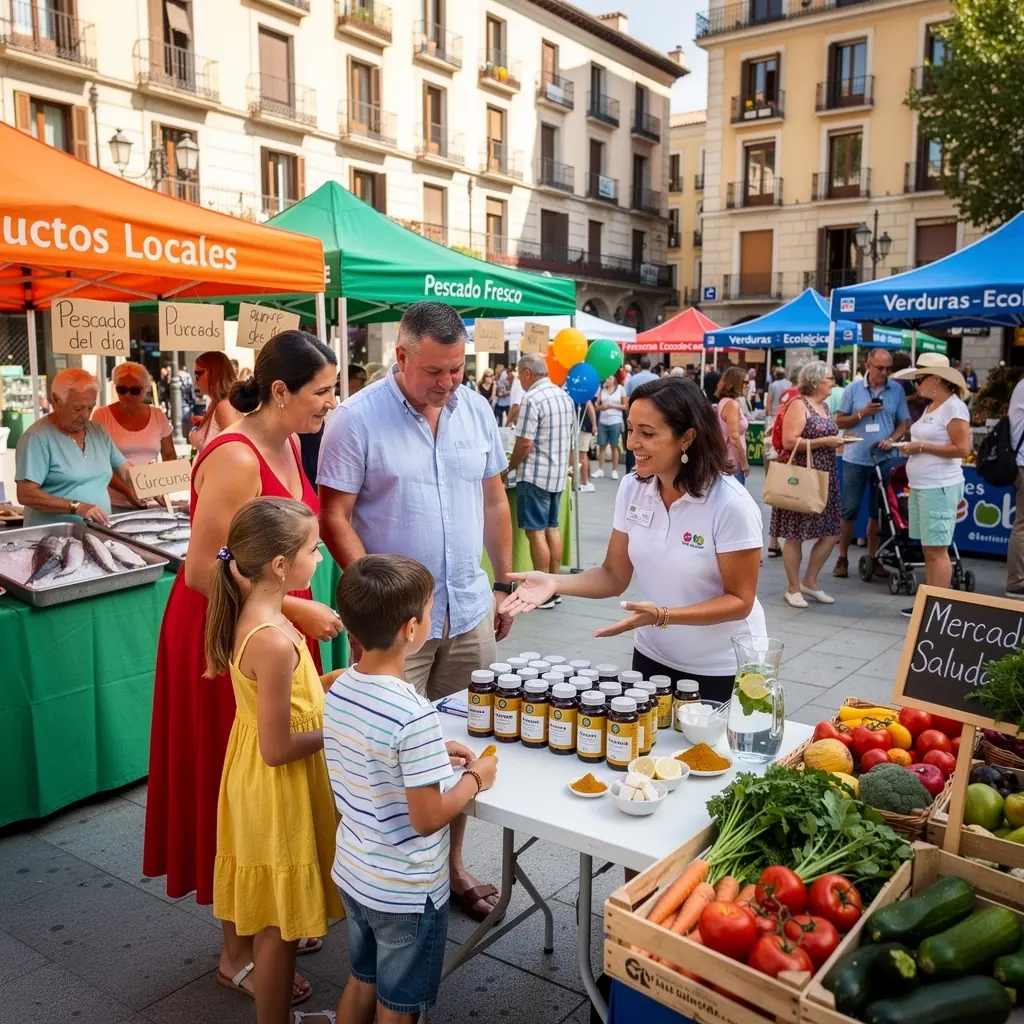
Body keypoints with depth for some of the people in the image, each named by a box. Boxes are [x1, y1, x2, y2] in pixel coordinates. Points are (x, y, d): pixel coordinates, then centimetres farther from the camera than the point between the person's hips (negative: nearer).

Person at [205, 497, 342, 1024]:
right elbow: (278, 749, -26)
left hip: (262, 784, 9)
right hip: (279, 791, -9)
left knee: (275, 918, 25)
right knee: (279, 925, 10)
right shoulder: (273, 641, -30)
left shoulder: (255, 616, -2)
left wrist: (330, 682, 4)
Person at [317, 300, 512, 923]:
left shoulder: (477, 411, 5)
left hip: (470, 612, 5)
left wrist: (505, 582, 13)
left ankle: (452, 863, 32)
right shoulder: (358, 418, -11)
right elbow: (335, 516, -10)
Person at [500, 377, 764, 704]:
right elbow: (615, 576, -1)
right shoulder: (632, 488, -7)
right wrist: (555, 583, -18)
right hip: (652, 655, 5)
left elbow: (740, 600, -17)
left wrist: (662, 615, -31)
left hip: (721, 670, -4)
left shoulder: (731, 505, -22)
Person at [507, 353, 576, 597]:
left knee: (536, 532, -3)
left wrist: (510, 466, -4)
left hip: (535, 475, -8)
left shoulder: (532, 399, -17)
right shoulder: (565, 396, 10)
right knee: (552, 527, 14)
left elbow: (525, 443, -19)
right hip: (558, 474, 9)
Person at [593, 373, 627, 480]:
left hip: (615, 422, -3)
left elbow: (626, 406, -3)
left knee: (614, 446, 4)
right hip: (602, 422, 3)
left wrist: (613, 405, -12)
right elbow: (597, 406, 9)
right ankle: (600, 469, 11)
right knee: (601, 446, 5)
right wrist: (602, 406, -12)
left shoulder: (620, 389, -2)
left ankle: (615, 470, 9)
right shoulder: (602, 389, 6)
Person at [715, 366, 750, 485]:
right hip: (733, 462, -10)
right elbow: (734, 438, -21)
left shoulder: (723, 402, 12)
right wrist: (744, 463, -14)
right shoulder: (732, 404, -16)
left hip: (725, 460, 10)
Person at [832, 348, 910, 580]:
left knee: (879, 510, 9)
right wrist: (862, 414, -14)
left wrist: (891, 439, -13)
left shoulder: (897, 390, 3)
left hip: (885, 458, 2)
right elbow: (839, 422, 1)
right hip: (856, 458, -1)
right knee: (850, 509, 3)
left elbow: (904, 423, 5)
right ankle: (842, 558, 12)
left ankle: (872, 557, 19)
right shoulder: (853, 389, -1)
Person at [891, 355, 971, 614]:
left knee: (937, 550, -5)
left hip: (939, 488, -9)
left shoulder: (954, 407, -11)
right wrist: (913, 447, 8)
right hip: (919, 486, 9)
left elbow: (962, 449, -18)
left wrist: (922, 447, -16)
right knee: (927, 549, 12)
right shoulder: (930, 407, 15)